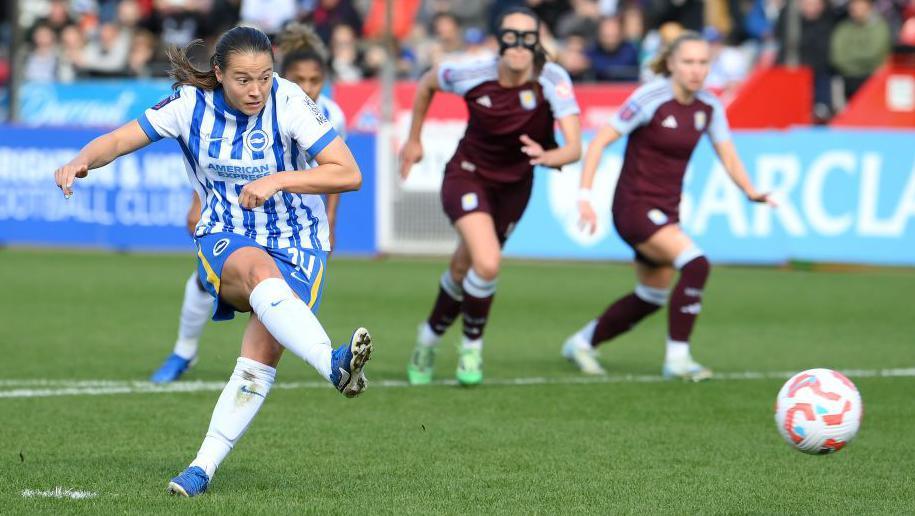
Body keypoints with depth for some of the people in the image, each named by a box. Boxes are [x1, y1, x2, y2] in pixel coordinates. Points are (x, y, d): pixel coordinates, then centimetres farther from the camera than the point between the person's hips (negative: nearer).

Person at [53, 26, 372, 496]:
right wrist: (82, 161, -22)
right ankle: (334, 364, -60)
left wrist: (277, 180, -25)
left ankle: (204, 465, -9)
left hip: (295, 245, 0)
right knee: (262, 271, -38)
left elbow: (348, 174, -16)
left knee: (261, 357, -20)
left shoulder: (289, 103, -13)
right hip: (225, 241, 0)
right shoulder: (192, 104, -5)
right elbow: (119, 140, -1)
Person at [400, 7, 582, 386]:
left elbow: (574, 148, -30)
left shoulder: (553, 81, -24)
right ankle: (472, 346, 3)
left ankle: (430, 338, 43)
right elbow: (427, 83, 0)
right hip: (468, 174, -2)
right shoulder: (472, 75, -22)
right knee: (488, 264, -24)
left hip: (514, 185, 3)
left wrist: (548, 157, -52)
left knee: (464, 270, 15)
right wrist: (413, 139, 9)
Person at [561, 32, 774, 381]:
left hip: (666, 211, 8)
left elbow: (728, 156, 3)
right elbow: (600, 141, -16)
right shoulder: (650, 99, -17)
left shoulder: (708, 107, 1)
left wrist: (751, 192, -16)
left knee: (652, 297, 16)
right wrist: (584, 196, -22)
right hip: (635, 205, -8)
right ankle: (677, 358, -16)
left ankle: (581, 343, 34)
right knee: (695, 265, -25)